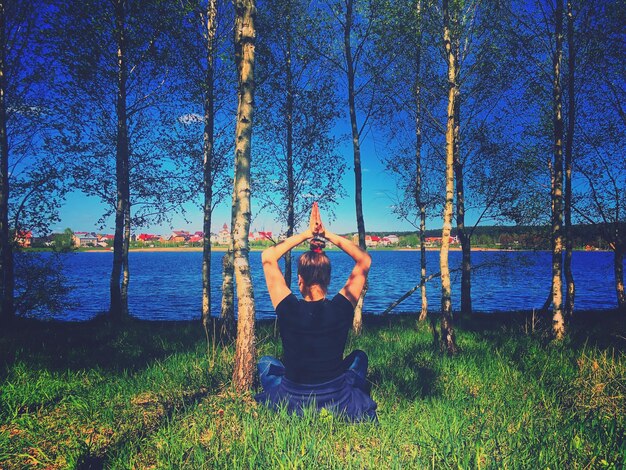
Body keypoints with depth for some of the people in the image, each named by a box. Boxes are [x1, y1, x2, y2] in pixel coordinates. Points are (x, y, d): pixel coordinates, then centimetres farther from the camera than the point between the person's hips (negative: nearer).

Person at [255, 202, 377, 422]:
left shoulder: (289, 309, -18)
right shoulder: (341, 308, -16)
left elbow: (268, 257, -5)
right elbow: (364, 260, -2)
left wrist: (307, 234, -4)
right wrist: (327, 234, -4)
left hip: (291, 403, 0)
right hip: (338, 403, 1)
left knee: (265, 362, 28)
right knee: (359, 357, 30)